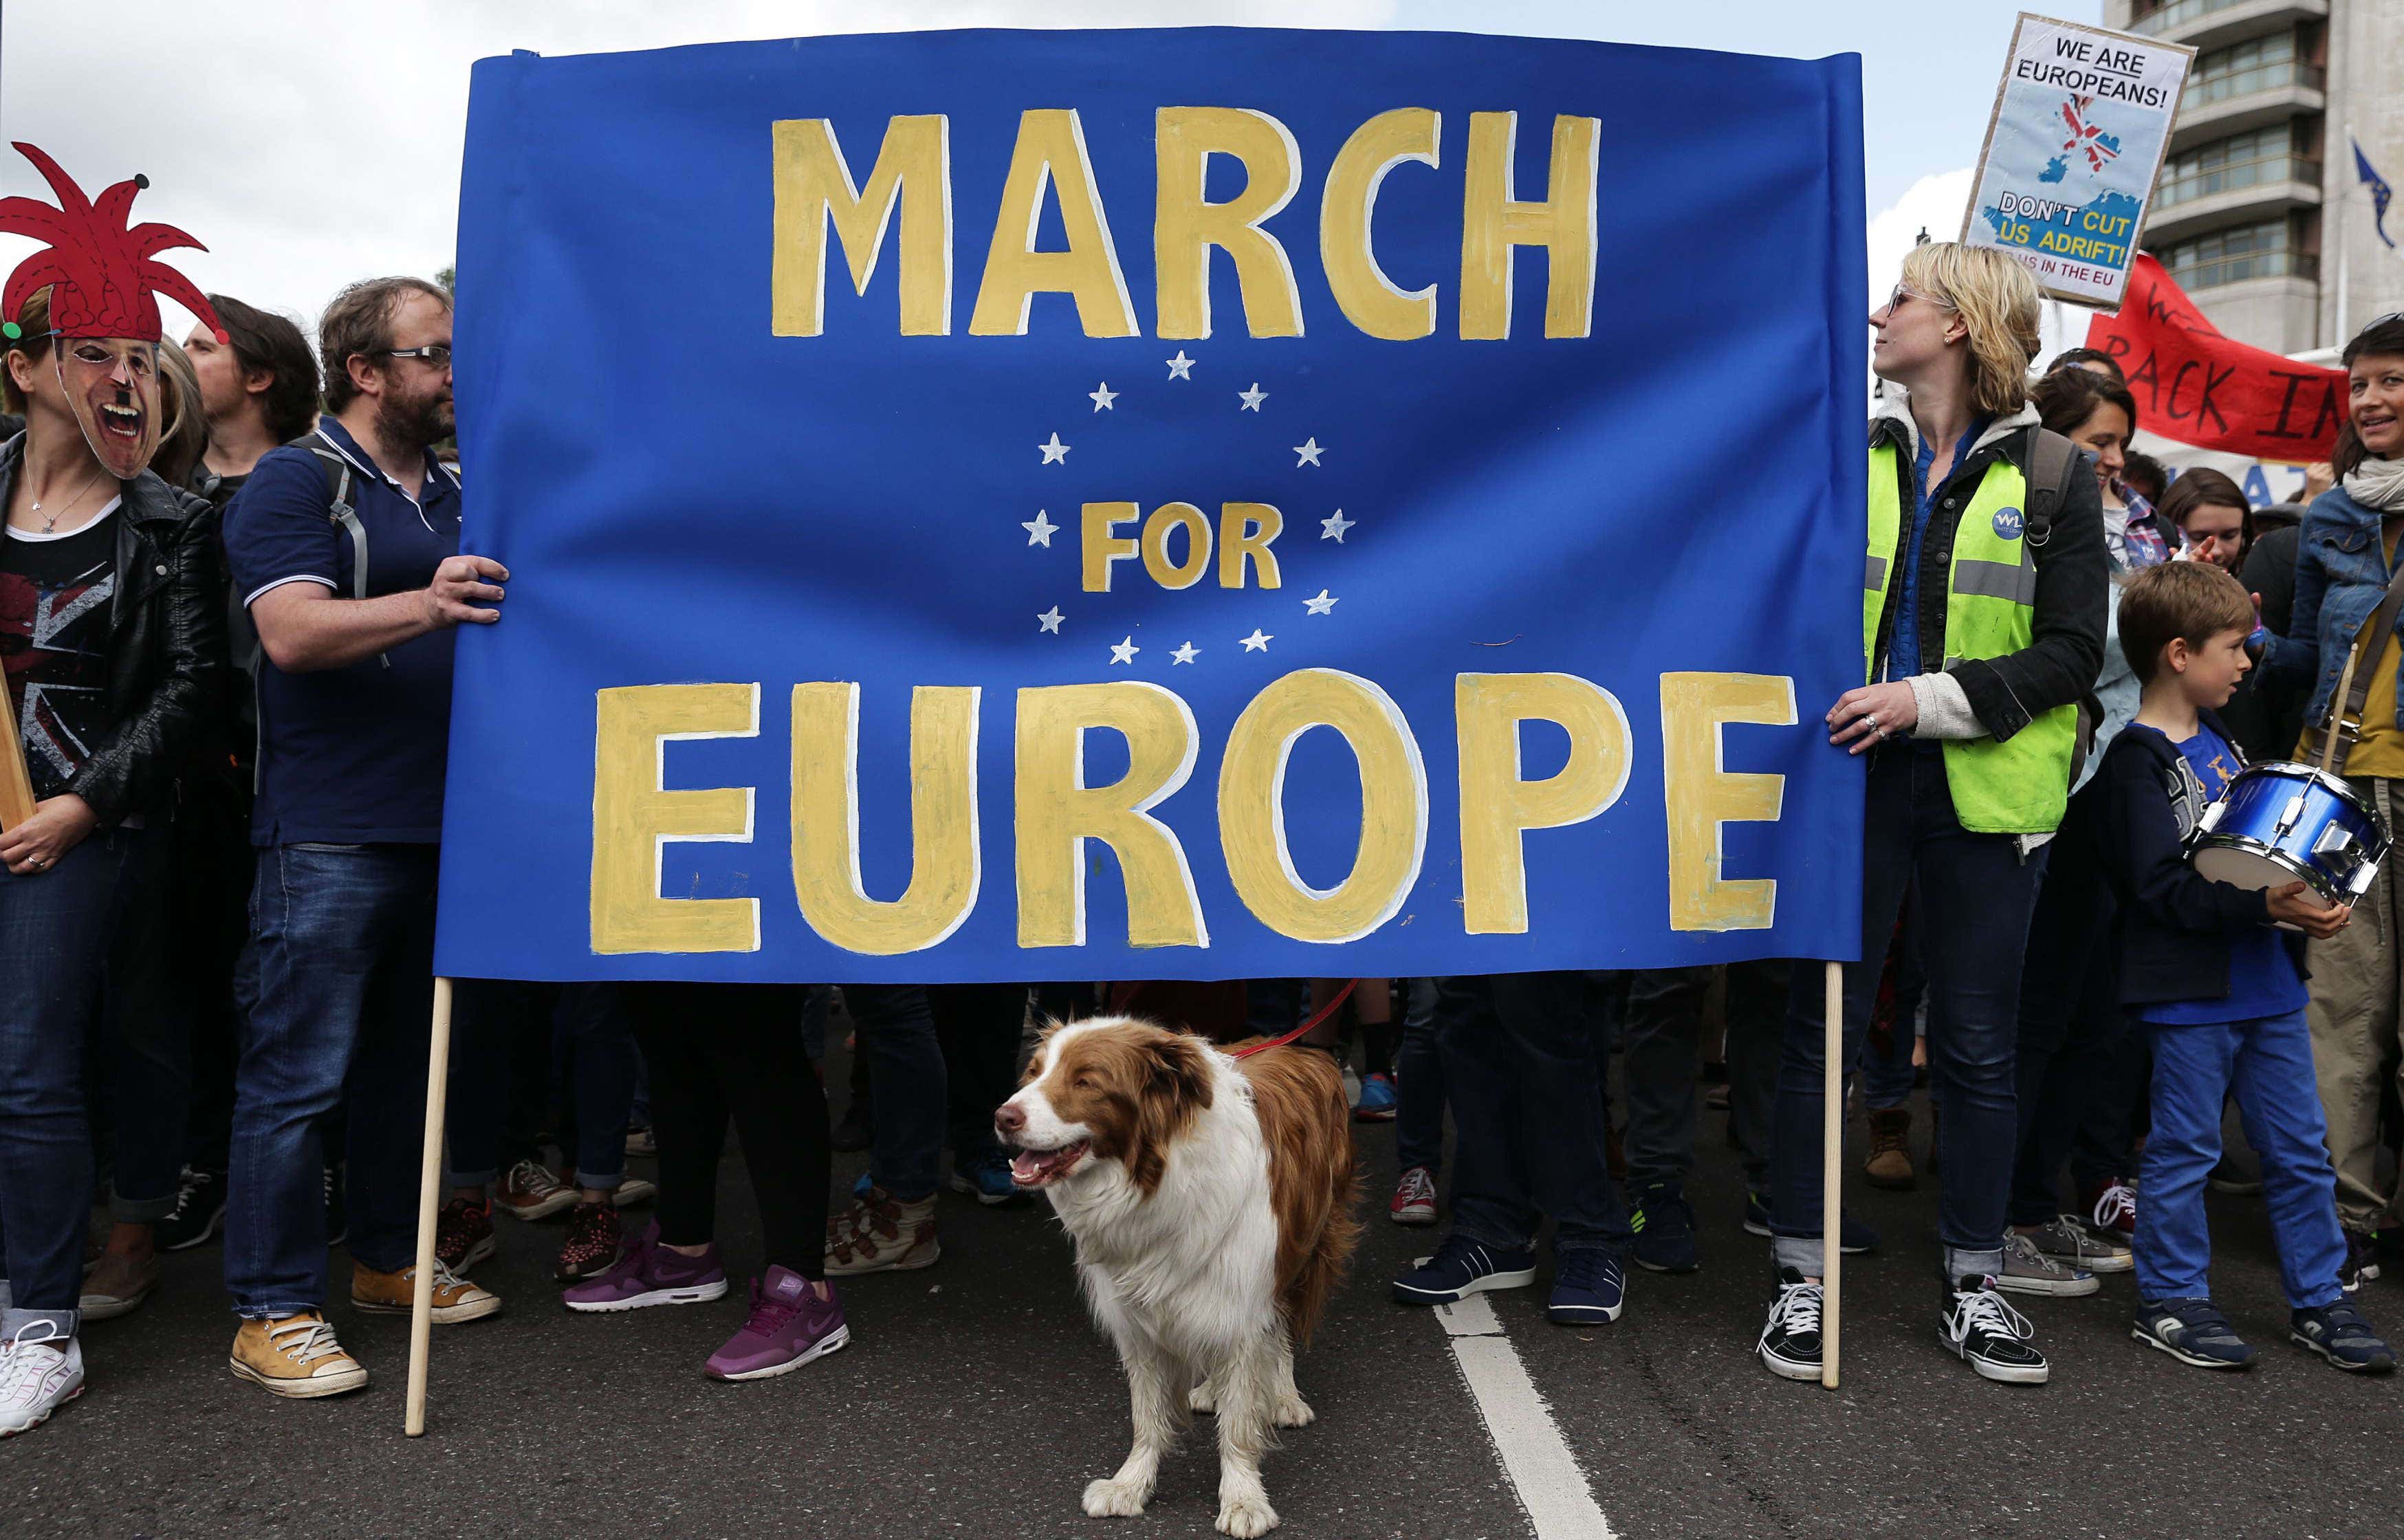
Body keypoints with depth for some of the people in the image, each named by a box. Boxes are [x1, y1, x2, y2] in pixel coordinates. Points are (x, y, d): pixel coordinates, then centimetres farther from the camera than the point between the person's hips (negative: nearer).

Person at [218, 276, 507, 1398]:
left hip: (442, 823, 8)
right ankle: (273, 1310, 9)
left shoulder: (456, 493, 16)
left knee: (408, 1055, 16)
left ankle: (387, 1259, 30)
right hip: (329, 833, -7)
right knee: (296, 1074, -2)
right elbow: (292, 632, -20)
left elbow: (498, 620, 27)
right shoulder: (295, 482, -5)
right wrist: (423, 605, -35)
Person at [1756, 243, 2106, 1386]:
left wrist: (1929, 699, -16)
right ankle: (1801, 1279, 14)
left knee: (1978, 1040, 8)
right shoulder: (1848, 454, 9)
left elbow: (2073, 651, -4)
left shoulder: (2050, 475, 3)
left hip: (1984, 786, -1)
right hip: (1853, 771, 1)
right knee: (1824, 1023, 3)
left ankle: (1974, 1288, 22)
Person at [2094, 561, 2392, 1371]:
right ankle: (2170, 1298, 17)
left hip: (2268, 979, 8)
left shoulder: (2219, 737, 13)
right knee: (2185, 1147, 3)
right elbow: (2161, 885, -20)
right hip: (2192, 992, -8)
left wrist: (2309, 898, 6)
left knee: (2300, 1148, 14)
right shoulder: (2138, 758, -14)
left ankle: (2318, 1298, 26)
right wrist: (2265, 907, -26)